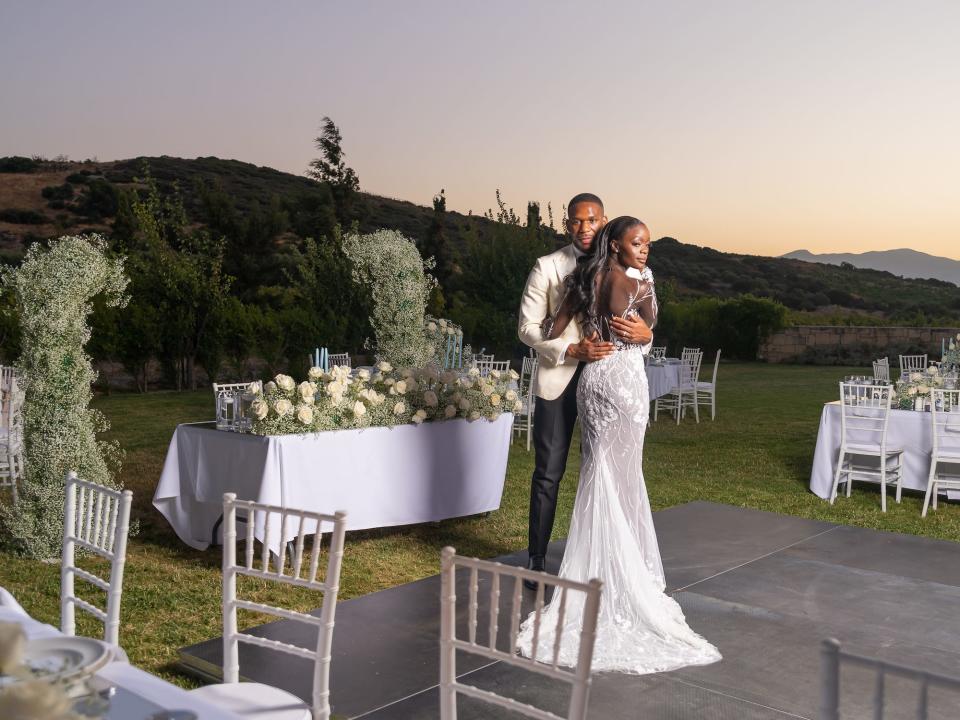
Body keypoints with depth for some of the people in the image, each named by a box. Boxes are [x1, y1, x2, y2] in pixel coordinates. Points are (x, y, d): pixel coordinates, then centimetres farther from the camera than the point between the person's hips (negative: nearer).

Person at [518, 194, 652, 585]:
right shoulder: (547, 267, -2)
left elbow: (642, 323, 8)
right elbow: (528, 326, -5)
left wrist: (644, 333, -18)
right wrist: (572, 350, -20)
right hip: (559, 379, -3)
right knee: (549, 473, 3)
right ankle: (537, 558, 14)